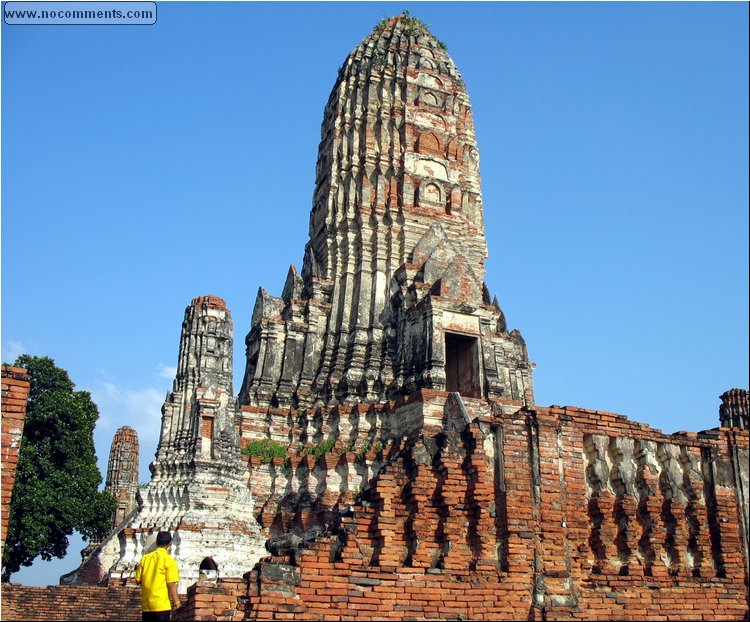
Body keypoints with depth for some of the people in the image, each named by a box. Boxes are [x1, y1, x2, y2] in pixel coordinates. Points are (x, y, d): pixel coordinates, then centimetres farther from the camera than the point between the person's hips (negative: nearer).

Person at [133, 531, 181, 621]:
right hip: (162, 604, -5)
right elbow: (171, 584, -12)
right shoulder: (169, 560, -9)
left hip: (146, 604, 5)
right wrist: (176, 601, -5)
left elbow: (138, 580, 8)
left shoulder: (145, 558, 5)